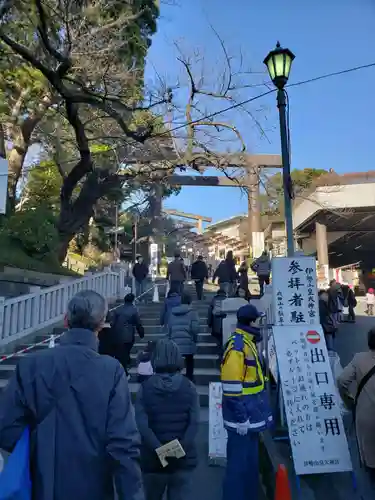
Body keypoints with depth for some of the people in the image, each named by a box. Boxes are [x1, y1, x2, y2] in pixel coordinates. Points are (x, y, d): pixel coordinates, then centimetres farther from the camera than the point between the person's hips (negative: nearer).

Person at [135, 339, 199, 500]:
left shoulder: (144, 388, -8)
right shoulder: (189, 387, -5)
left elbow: (142, 425, -15)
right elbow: (194, 423, -12)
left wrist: (158, 449, -14)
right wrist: (181, 447, -13)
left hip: (153, 458, 0)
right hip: (184, 458, 0)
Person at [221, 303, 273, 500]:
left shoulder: (247, 342, 9)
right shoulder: (237, 346, -23)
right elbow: (231, 387, -24)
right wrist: (240, 417, -21)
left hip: (250, 414, 10)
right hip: (242, 417, -10)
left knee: (250, 459, 21)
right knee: (239, 462, 3)